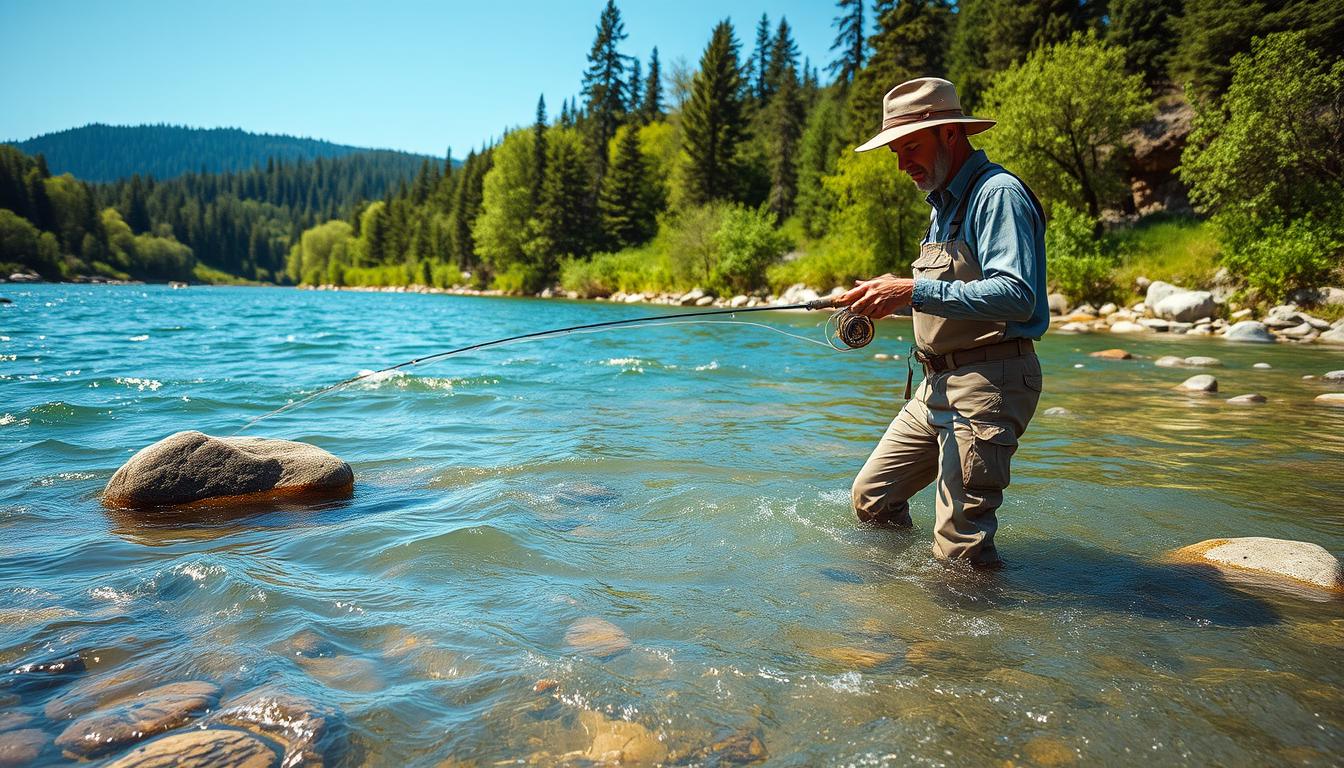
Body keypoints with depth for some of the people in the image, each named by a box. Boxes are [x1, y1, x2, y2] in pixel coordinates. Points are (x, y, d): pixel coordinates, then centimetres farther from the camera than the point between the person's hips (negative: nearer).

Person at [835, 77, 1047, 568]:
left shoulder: (998, 193, -12)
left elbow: (1017, 296, -25)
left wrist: (913, 290, -28)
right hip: (936, 386, 10)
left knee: (960, 549, -7)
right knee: (871, 498, 13)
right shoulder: (943, 204, 19)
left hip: (987, 384, -10)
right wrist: (891, 297, 8)